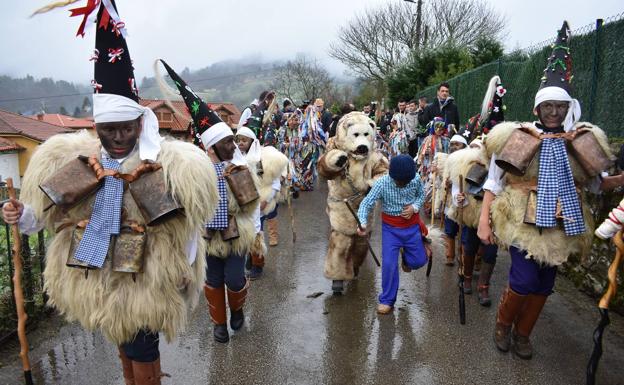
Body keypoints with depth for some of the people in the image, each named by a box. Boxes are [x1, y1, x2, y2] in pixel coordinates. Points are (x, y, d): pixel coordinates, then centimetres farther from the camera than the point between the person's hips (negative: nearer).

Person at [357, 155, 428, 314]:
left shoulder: (416, 180, -15)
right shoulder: (382, 183, -23)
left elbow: (422, 195, 5)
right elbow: (366, 204, -25)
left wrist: (414, 207, -17)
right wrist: (362, 223, -44)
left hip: (412, 226, 3)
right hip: (390, 228, -2)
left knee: (419, 261, 12)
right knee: (389, 263, -7)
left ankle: (406, 257, 50)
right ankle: (387, 300, 11)